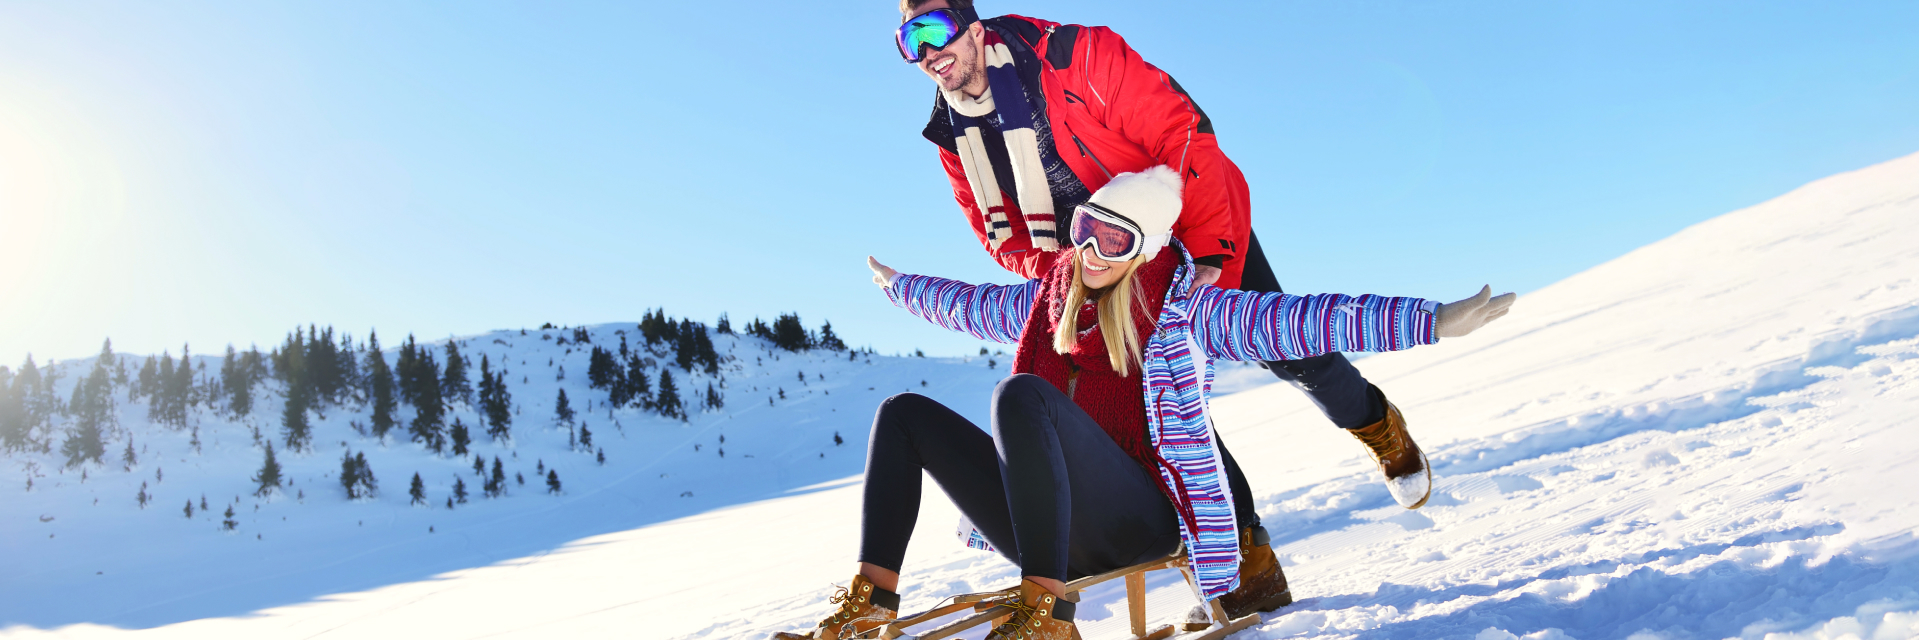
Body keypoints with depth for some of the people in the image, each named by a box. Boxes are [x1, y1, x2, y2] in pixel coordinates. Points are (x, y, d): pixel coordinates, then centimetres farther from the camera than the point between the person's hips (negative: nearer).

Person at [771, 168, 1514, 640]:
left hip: (1136, 521, -6)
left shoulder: (1182, 307, 0)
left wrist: (1432, 320, -22)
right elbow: (968, 304, 34)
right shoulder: (1048, 301, 15)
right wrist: (899, 287, 48)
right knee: (906, 412, -2)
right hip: (1046, 525, 6)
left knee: (1020, 393, -30)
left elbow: (1292, 319, -12)